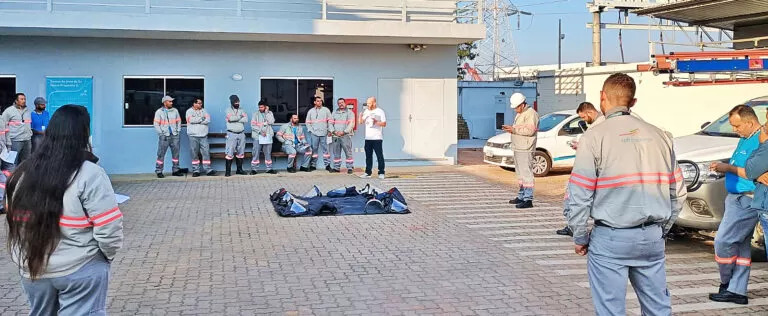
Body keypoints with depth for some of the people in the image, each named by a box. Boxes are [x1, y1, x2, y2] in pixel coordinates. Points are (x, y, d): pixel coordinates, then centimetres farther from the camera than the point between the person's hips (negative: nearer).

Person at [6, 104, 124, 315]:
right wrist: (108, 254, 1)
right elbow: (108, 228, -17)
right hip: (80, 270, -5)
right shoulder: (89, 174, -17)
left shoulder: (24, 172, 0)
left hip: (31, 268, 6)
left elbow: (16, 221, 9)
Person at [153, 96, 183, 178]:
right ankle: (159, 171, 1)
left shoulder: (175, 111, 10)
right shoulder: (159, 112, 0)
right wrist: (161, 134, -8)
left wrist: (178, 131, 5)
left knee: (176, 153, 6)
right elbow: (156, 124, -1)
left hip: (174, 136, 4)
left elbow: (179, 122, 15)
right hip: (164, 136, -4)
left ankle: (176, 170, 15)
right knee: (161, 154, -4)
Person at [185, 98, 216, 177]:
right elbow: (191, 120, -15)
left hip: (203, 135, 3)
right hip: (193, 136, -3)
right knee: (194, 153, -1)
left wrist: (197, 120, -11)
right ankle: (195, 170, 4)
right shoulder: (189, 111, 5)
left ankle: (208, 169, -1)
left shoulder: (204, 111, 13)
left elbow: (208, 120, -3)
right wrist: (202, 118, -7)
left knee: (206, 152, -3)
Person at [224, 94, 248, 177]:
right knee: (229, 153, -7)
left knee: (240, 152, 8)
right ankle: (228, 171, -5)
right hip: (232, 134, -4)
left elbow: (246, 119, -5)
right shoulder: (229, 110, 1)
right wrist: (240, 117, -5)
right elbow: (230, 118, -18)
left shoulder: (241, 110, 12)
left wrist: (235, 119, -11)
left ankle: (239, 169, 17)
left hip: (241, 134, 4)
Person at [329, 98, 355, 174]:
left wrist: (343, 132, -14)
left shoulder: (349, 113, 4)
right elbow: (330, 123, 12)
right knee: (336, 153, 7)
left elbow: (351, 124, -5)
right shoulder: (334, 113, 17)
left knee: (348, 152, -6)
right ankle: (336, 167, 14)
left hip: (346, 136, -4)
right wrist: (334, 131, -6)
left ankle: (350, 168, -3)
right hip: (335, 136, 4)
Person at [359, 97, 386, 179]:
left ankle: (381, 173, 1)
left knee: (380, 156, -3)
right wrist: (361, 116, -8)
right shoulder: (366, 111, 13)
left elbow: (384, 124, -4)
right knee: (368, 156, 7)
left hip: (377, 138, -5)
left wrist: (376, 122, -21)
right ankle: (368, 172, 12)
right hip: (368, 138, 5)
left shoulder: (380, 111, -1)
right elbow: (360, 122, 11)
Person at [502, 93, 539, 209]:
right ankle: (521, 197, 25)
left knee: (526, 174, -11)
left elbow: (530, 130, -22)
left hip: (525, 149, -10)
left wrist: (514, 129, -19)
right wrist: (510, 129, 8)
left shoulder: (531, 113, -13)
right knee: (520, 174, 16)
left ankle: (528, 200, -11)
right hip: (518, 148, 11)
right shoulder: (520, 114, 19)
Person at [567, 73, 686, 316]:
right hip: (653, 237, 5)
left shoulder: (594, 137, -7)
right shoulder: (659, 136, 8)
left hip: (611, 238, -5)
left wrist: (579, 237, 1)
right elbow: (678, 191, 11)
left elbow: (579, 195, -10)